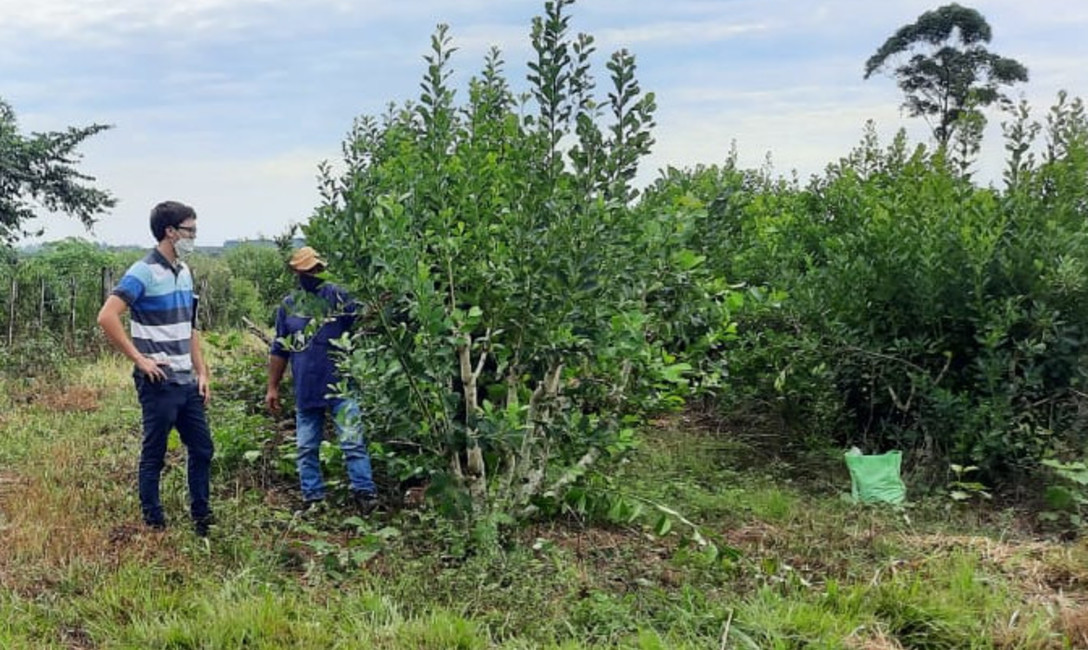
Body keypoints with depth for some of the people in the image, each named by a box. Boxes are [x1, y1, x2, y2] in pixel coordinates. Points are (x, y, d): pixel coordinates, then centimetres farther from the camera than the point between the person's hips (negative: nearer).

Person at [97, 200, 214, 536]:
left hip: (187, 382, 8)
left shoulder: (184, 272, 11)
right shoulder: (143, 272, -13)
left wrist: (202, 373, 12)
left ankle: (202, 520, 26)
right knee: (154, 455, 5)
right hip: (159, 383, -8)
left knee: (202, 449, 13)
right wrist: (139, 359, -18)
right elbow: (106, 317, -22)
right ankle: (154, 526, 17)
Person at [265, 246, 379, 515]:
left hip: (340, 388, -3)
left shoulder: (339, 297, -2)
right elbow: (279, 350, 14)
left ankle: (365, 493, 1)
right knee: (306, 449, 10)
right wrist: (272, 388, 13)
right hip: (306, 390, 4)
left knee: (353, 444, -6)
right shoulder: (288, 305, 8)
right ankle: (312, 498, 20)